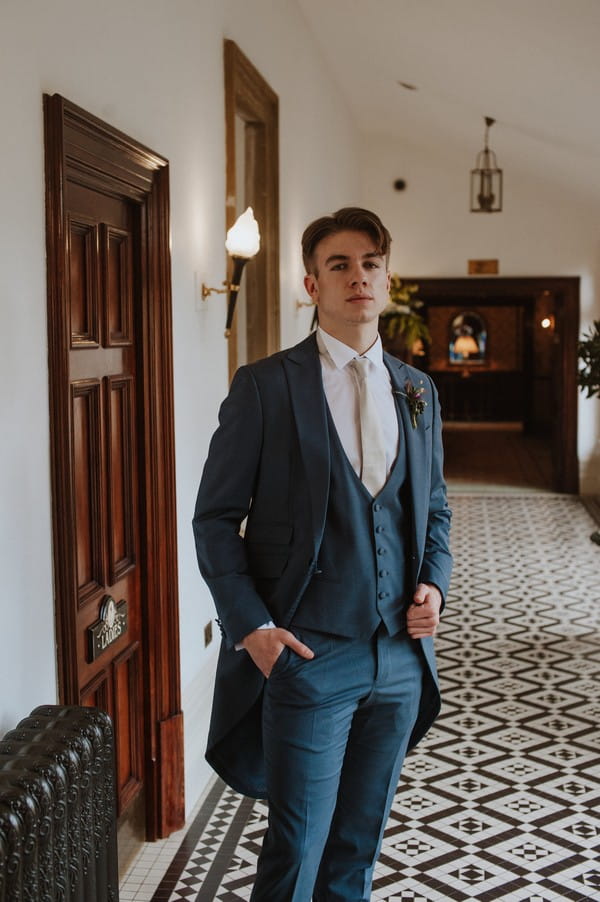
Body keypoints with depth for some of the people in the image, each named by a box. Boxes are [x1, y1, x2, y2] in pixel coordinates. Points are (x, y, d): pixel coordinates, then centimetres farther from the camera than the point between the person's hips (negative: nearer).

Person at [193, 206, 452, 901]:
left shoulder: (418, 391, 10)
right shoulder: (265, 386, -5)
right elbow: (215, 518, -4)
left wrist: (433, 584, 1)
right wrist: (250, 625, -13)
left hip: (400, 655, 5)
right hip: (306, 655, -4)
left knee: (359, 843, 17)